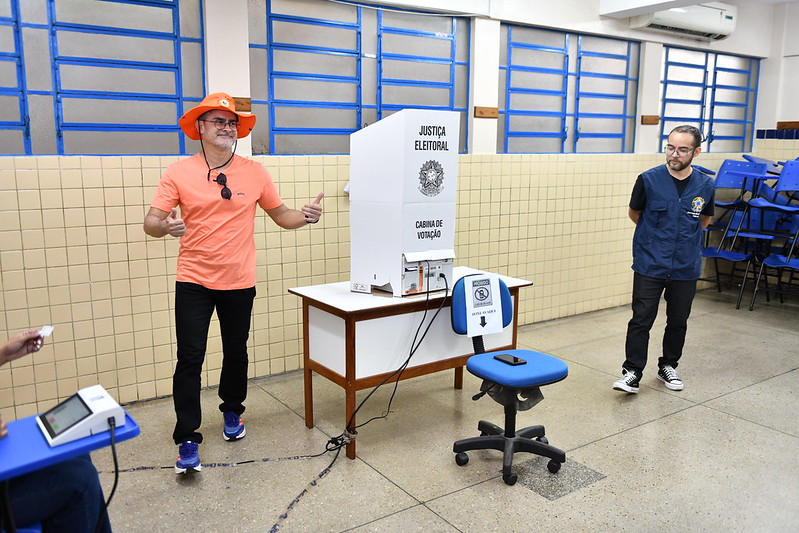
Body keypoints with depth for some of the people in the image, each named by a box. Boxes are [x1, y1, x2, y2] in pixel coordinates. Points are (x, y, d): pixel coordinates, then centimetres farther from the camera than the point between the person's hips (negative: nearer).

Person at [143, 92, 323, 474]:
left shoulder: (254, 172, 3)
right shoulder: (178, 173, -3)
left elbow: (281, 216, 10)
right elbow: (150, 223, -5)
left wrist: (306, 216, -11)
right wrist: (166, 226, -28)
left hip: (239, 283, 2)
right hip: (193, 282, -2)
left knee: (236, 354, 15)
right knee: (190, 359, -3)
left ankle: (232, 412, 40)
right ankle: (187, 441, 8)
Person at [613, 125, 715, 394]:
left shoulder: (705, 186, -2)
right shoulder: (648, 180, -9)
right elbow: (634, 214, 8)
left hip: (686, 268, 3)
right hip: (649, 265, -2)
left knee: (678, 321, 14)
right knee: (641, 320, -4)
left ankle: (668, 367, 31)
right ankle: (632, 372, 4)